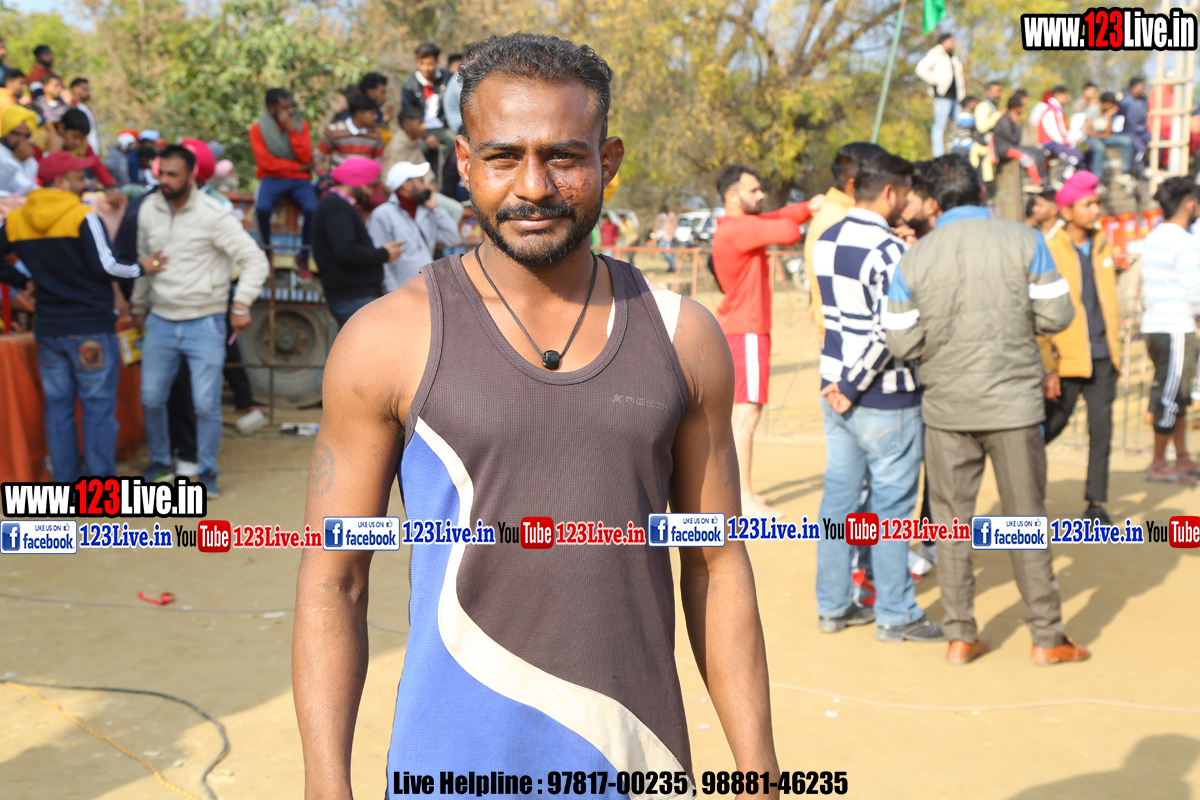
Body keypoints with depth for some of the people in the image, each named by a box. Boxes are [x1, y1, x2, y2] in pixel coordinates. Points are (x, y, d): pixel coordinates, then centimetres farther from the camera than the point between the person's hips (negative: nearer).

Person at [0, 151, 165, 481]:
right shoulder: (84, 218, -14)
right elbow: (105, 266, -14)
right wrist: (141, 268, 1)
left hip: (48, 327, 6)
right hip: (91, 328, -5)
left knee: (58, 405, 11)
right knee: (98, 405, 2)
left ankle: (66, 479, 16)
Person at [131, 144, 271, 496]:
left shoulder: (213, 215, -13)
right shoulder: (148, 210, 2)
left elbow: (255, 259, -14)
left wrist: (242, 302, -25)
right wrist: (138, 306, 21)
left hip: (204, 323, -4)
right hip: (160, 321, 5)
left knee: (206, 404, -2)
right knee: (151, 399, 10)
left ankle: (207, 471, 16)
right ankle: (160, 461, 32)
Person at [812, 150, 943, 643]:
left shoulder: (826, 242, 7)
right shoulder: (888, 251, -18)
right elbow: (890, 332, -24)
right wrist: (853, 388, -17)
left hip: (836, 390, 8)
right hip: (885, 399, -7)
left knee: (839, 497, 13)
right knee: (891, 506, 3)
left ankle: (832, 606, 21)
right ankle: (895, 614, 13)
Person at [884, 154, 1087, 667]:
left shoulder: (913, 260, -4)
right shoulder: (1023, 242, -6)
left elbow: (902, 345, -5)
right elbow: (1056, 315, -5)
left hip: (946, 408, 1)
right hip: (1013, 403, -1)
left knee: (951, 522, 11)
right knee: (1025, 519, 9)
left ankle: (960, 636, 15)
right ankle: (1047, 637, 16)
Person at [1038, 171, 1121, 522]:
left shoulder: (1102, 244, 10)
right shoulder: (1048, 249, -9)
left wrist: (1115, 347, 18)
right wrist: (1047, 368, -14)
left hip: (1102, 356, 5)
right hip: (1067, 358, -5)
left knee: (1101, 428, 3)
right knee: (1052, 425, 1)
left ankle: (1096, 503, 11)